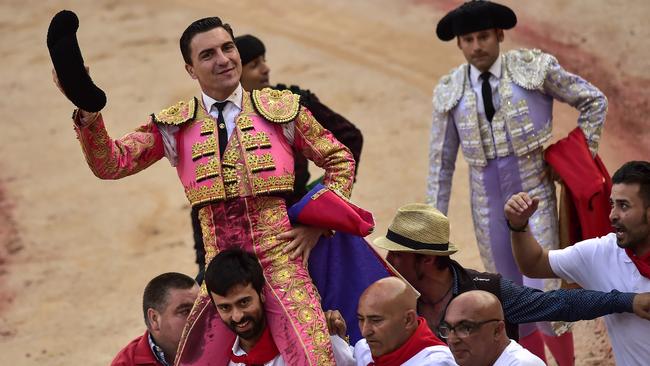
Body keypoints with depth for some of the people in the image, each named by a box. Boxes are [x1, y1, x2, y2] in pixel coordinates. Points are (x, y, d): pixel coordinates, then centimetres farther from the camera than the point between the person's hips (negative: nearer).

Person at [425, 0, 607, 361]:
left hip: (535, 196, -3)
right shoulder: (449, 91, 0)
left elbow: (593, 101, 5)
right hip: (489, 206, 3)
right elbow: (441, 162, 6)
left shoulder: (535, 68, -7)